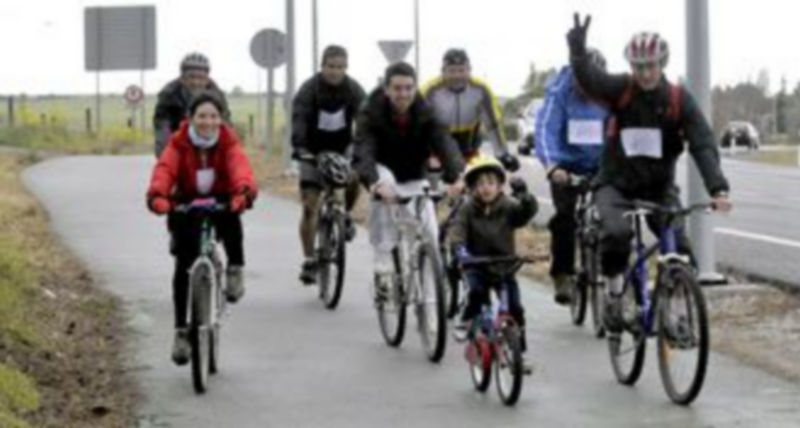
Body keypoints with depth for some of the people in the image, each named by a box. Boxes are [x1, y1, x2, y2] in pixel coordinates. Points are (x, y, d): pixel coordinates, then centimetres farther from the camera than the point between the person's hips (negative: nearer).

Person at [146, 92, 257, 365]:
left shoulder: (229, 143, -13)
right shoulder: (179, 143, -13)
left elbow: (240, 166, -32)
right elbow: (165, 169, -29)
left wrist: (245, 190, -54)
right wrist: (157, 194, -51)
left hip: (220, 203, -1)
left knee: (232, 218, -37)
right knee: (183, 266, -10)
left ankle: (235, 270, -13)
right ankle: (181, 332, -1)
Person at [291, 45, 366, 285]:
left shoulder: (353, 90, -11)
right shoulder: (310, 89, -16)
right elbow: (299, 119, -29)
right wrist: (299, 148, -45)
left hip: (342, 148, 1)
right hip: (313, 152, -1)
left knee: (355, 177, -30)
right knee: (309, 208, -6)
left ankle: (345, 215, 0)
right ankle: (309, 261, 2)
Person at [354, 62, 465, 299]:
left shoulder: (426, 114, -17)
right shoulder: (371, 114, -21)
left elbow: (445, 145, -31)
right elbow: (363, 152, -36)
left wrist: (457, 177, -51)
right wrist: (374, 182, -56)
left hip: (414, 178, 2)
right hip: (383, 170, -2)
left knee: (430, 234, -18)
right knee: (385, 186, -37)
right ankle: (384, 272, -34)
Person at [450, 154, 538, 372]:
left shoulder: (508, 207, -6)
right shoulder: (468, 209, -5)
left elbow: (528, 211, -22)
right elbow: (458, 231, -17)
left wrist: (523, 195, -43)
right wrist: (460, 249, -38)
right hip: (477, 265, -1)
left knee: (515, 308, -6)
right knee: (477, 291, -31)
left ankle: (519, 352, 5)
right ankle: (466, 321, -3)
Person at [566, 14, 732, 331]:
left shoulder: (679, 99, -9)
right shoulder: (620, 90, -11)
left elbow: (703, 144, -16)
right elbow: (588, 78, -30)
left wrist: (718, 189, -30)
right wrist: (577, 47, -52)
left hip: (659, 186, 2)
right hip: (616, 184, -2)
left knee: (679, 246, -16)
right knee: (617, 232, -30)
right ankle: (614, 298, -9)